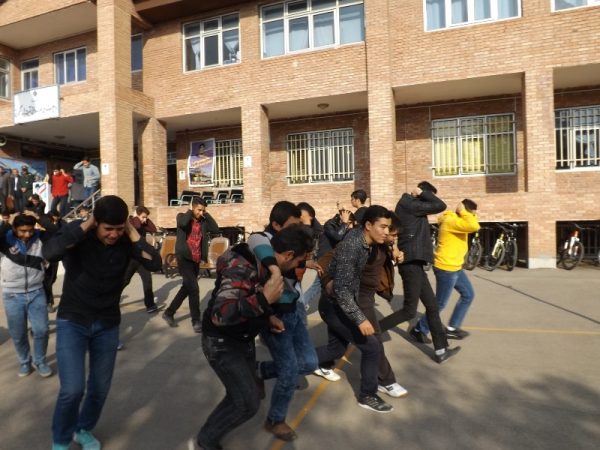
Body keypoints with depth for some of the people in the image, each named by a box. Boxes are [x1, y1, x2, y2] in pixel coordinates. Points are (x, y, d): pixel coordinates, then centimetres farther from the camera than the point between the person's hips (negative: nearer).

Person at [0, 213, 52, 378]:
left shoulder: (40, 238, -7)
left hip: (36, 293, 0)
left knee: (41, 330, 2)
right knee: (18, 334, 11)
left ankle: (40, 361, 25)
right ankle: (24, 361, 35)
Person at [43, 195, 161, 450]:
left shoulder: (125, 241, -10)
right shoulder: (77, 233, -15)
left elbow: (154, 264, -22)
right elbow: (49, 252, -33)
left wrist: (132, 232, -23)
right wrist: (85, 225, -28)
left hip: (107, 324, 3)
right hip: (72, 321, -2)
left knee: (100, 388, 12)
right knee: (73, 388, -10)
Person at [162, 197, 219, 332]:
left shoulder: (203, 221, 10)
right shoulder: (182, 216, -3)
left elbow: (216, 229, -3)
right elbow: (183, 223, -26)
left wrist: (207, 214, -1)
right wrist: (189, 211, -11)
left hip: (196, 261, 6)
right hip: (184, 259, -6)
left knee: (186, 288, 15)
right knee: (194, 288, -11)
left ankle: (169, 313, 32)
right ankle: (196, 321, 0)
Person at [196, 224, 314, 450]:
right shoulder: (242, 268, -33)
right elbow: (220, 314, -42)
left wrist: (268, 315, -2)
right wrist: (265, 299, -42)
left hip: (242, 338, 9)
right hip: (222, 343, -9)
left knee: (242, 393, 23)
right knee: (248, 403, -6)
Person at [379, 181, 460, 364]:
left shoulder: (410, 206, 18)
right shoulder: (410, 205, -11)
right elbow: (440, 206, -12)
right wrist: (422, 193, -2)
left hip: (414, 263, 10)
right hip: (412, 263, -10)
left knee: (432, 306, 12)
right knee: (409, 310, -5)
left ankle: (440, 350, 20)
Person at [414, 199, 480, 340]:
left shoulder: (457, 220, 10)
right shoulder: (451, 220, -22)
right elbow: (474, 226, -34)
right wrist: (463, 211, -21)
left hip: (455, 267, 10)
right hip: (446, 268, -10)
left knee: (468, 294, 17)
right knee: (440, 304, 1)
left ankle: (452, 328, 26)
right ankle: (420, 330, 17)